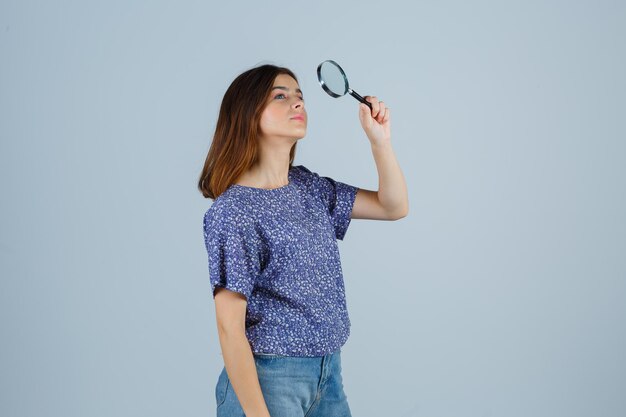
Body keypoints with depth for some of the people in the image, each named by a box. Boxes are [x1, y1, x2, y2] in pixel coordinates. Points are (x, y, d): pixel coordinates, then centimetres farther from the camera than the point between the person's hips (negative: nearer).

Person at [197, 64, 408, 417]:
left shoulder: (307, 186, 6)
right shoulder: (232, 211, -15)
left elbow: (395, 207, 10)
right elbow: (230, 327, -17)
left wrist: (380, 139, -3)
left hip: (328, 372, 7)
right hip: (268, 377, -7)